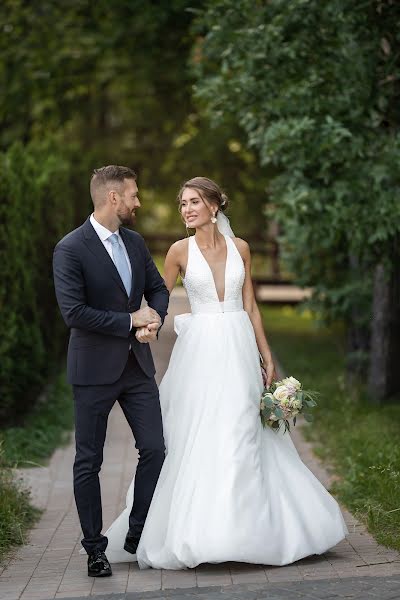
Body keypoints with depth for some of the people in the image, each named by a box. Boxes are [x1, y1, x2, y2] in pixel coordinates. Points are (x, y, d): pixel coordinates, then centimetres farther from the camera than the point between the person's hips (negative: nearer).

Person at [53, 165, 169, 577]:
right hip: (94, 370, -6)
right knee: (89, 461, 4)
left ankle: (139, 534, 19)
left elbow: (158, 288, 16)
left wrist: (154, 318, -6)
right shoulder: (70, 249, -14)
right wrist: (131, 320, -16)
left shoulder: (135, 242, 7)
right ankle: (94, 548, 16)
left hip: (137, 365, 6)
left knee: (154, 450, 4)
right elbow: (74, 312, -20)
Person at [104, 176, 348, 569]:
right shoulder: (180, 251, 1)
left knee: (243, 436, 1)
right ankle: (196, 532, 4)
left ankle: (251, 528, 10)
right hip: (199, 349, -2)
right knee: (197, 439, -4)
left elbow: (250, 306, 9)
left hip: (238, 348, 2)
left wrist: (267, 357, 7)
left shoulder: (239, 248, 7)